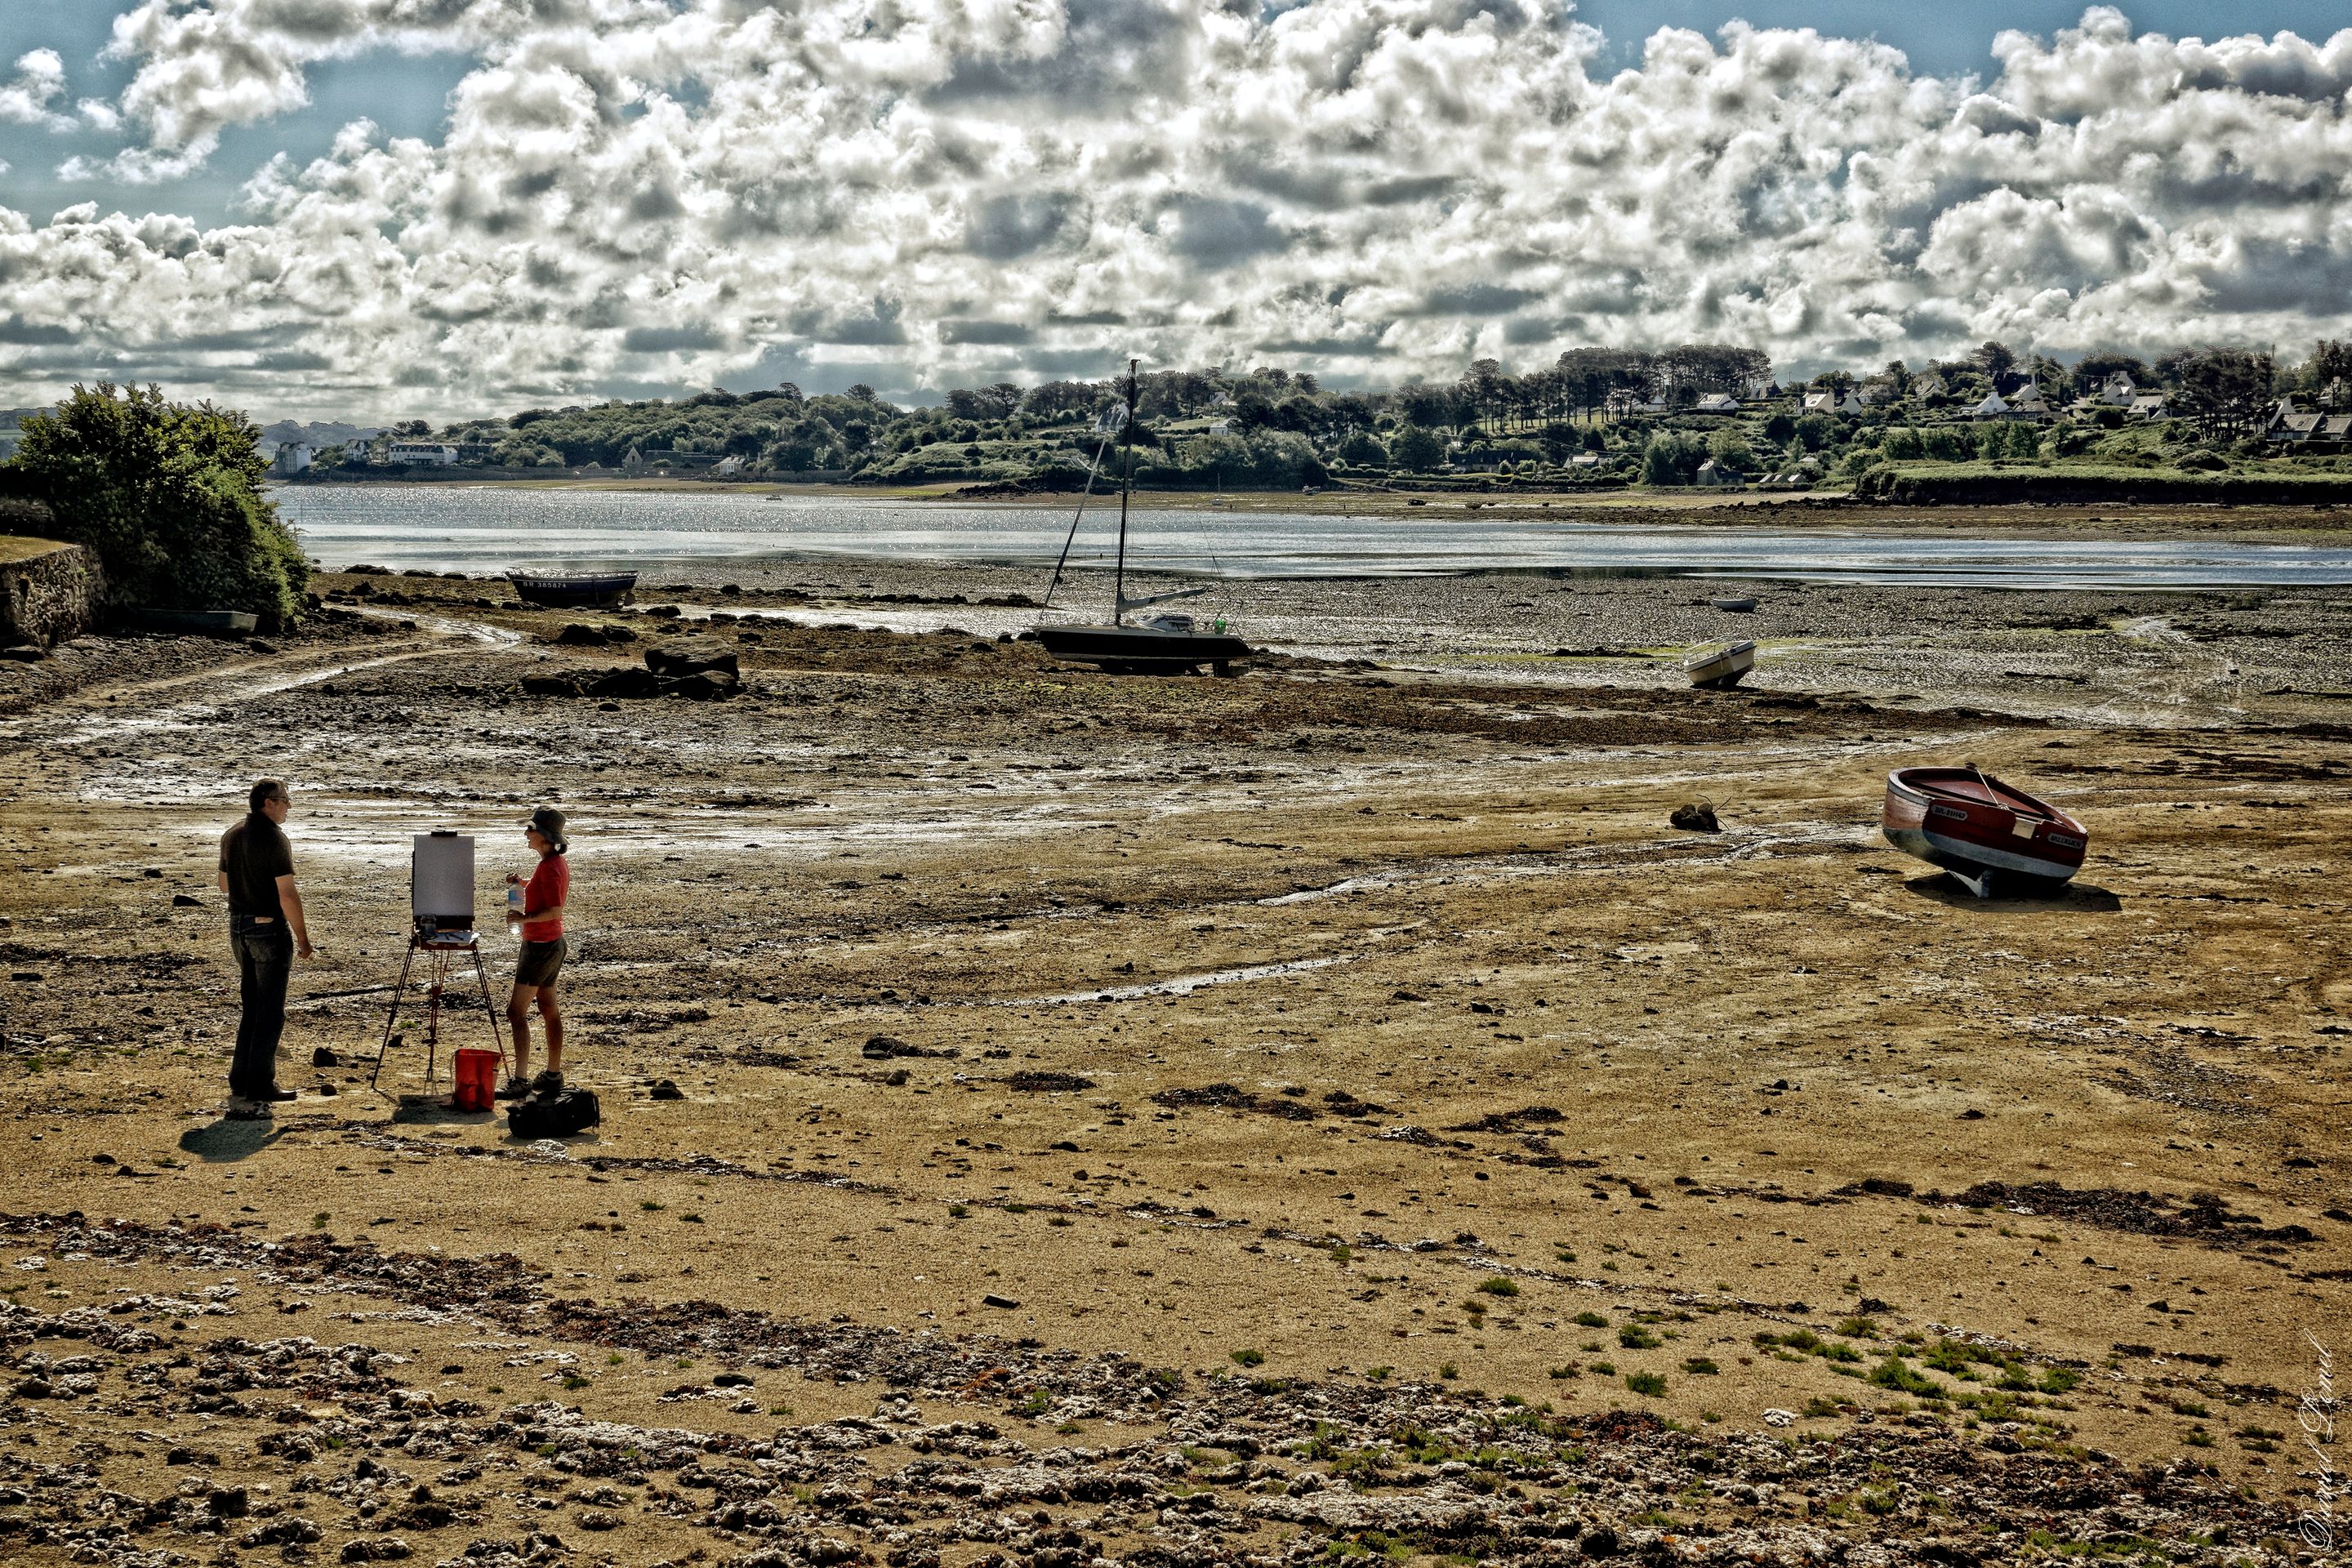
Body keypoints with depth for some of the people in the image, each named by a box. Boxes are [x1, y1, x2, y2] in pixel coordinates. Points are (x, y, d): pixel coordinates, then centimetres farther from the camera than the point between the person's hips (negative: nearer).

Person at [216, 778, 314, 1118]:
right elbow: (287, 896, -19)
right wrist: (302, 938, -11)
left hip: (238, 927, 8)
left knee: (251, 1008, 17)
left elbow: (224, 884, 19)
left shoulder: (231, 836, 8)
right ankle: (248, 1095, -7)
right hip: (269, 929, -8)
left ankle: (262, 1085, 24)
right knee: (269, 1013, -3)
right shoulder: (274, 838, -16)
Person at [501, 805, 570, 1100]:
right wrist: (523, 883, 12)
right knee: (549, 1009, 15)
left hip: (540, 947, -11)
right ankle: (553, 1076, 22)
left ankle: (520, 1081, -14)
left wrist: (526, 918, -30)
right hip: (552, 943, 11)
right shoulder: (558, 862, 9)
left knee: (516, 1011, -11)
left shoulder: (549, 868, -21)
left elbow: (555, 911, -28)